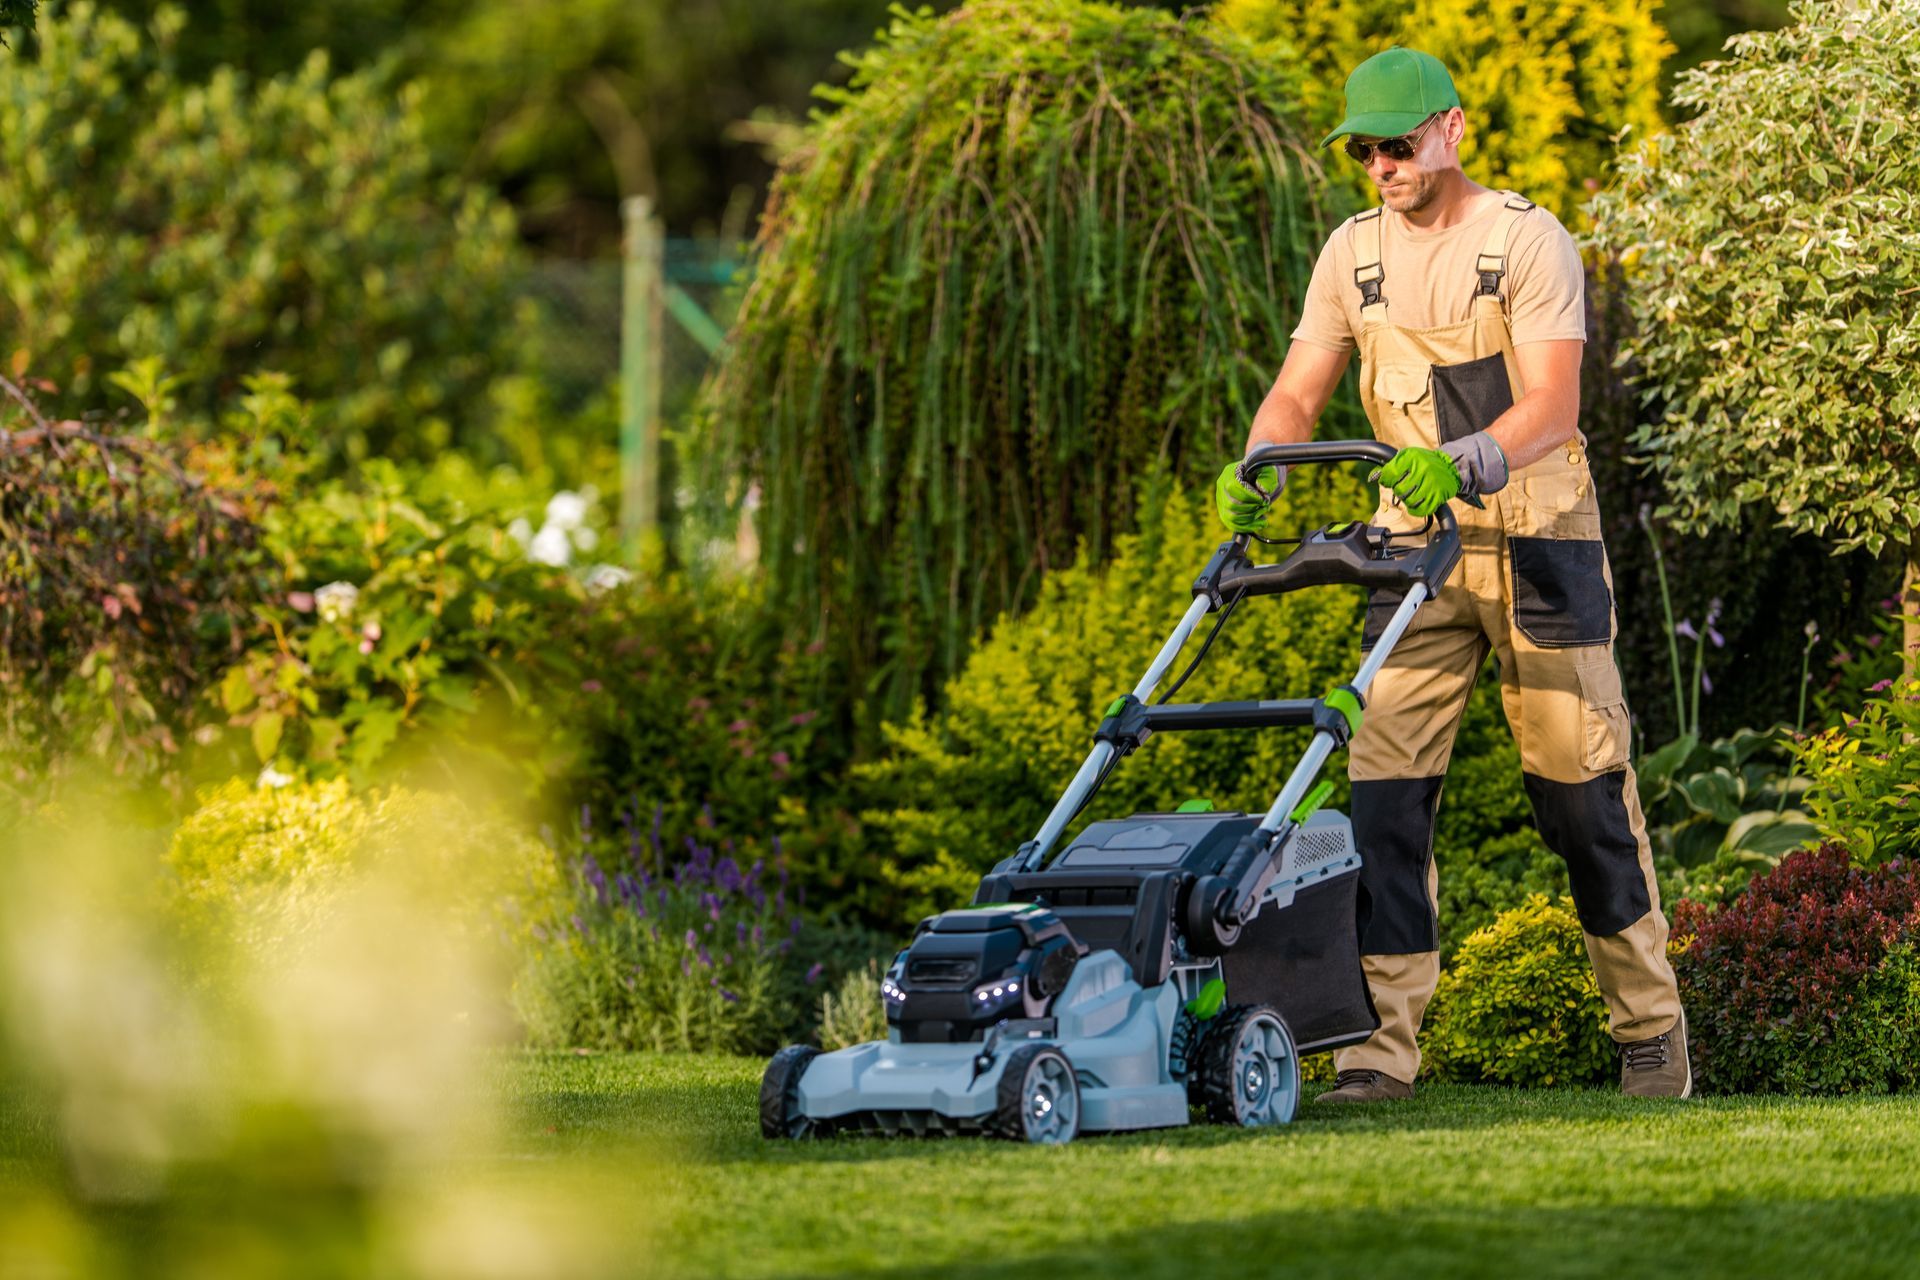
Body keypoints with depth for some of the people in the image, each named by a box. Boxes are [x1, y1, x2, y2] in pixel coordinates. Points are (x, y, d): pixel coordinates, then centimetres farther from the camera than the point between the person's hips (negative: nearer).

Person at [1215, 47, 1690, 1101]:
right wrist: (1255, 474, -18)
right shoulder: (1352, 253, 6)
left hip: (1538, 539, -4)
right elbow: (1297, 393, 4)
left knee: (1584, 789, 0)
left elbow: (1551, 409, -20)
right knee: (1385, 785, -7)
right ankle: (1382, 1043, -6)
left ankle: (1650, 1027, 13)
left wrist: (1456, 461, -39)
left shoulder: (1527, 241, -9)